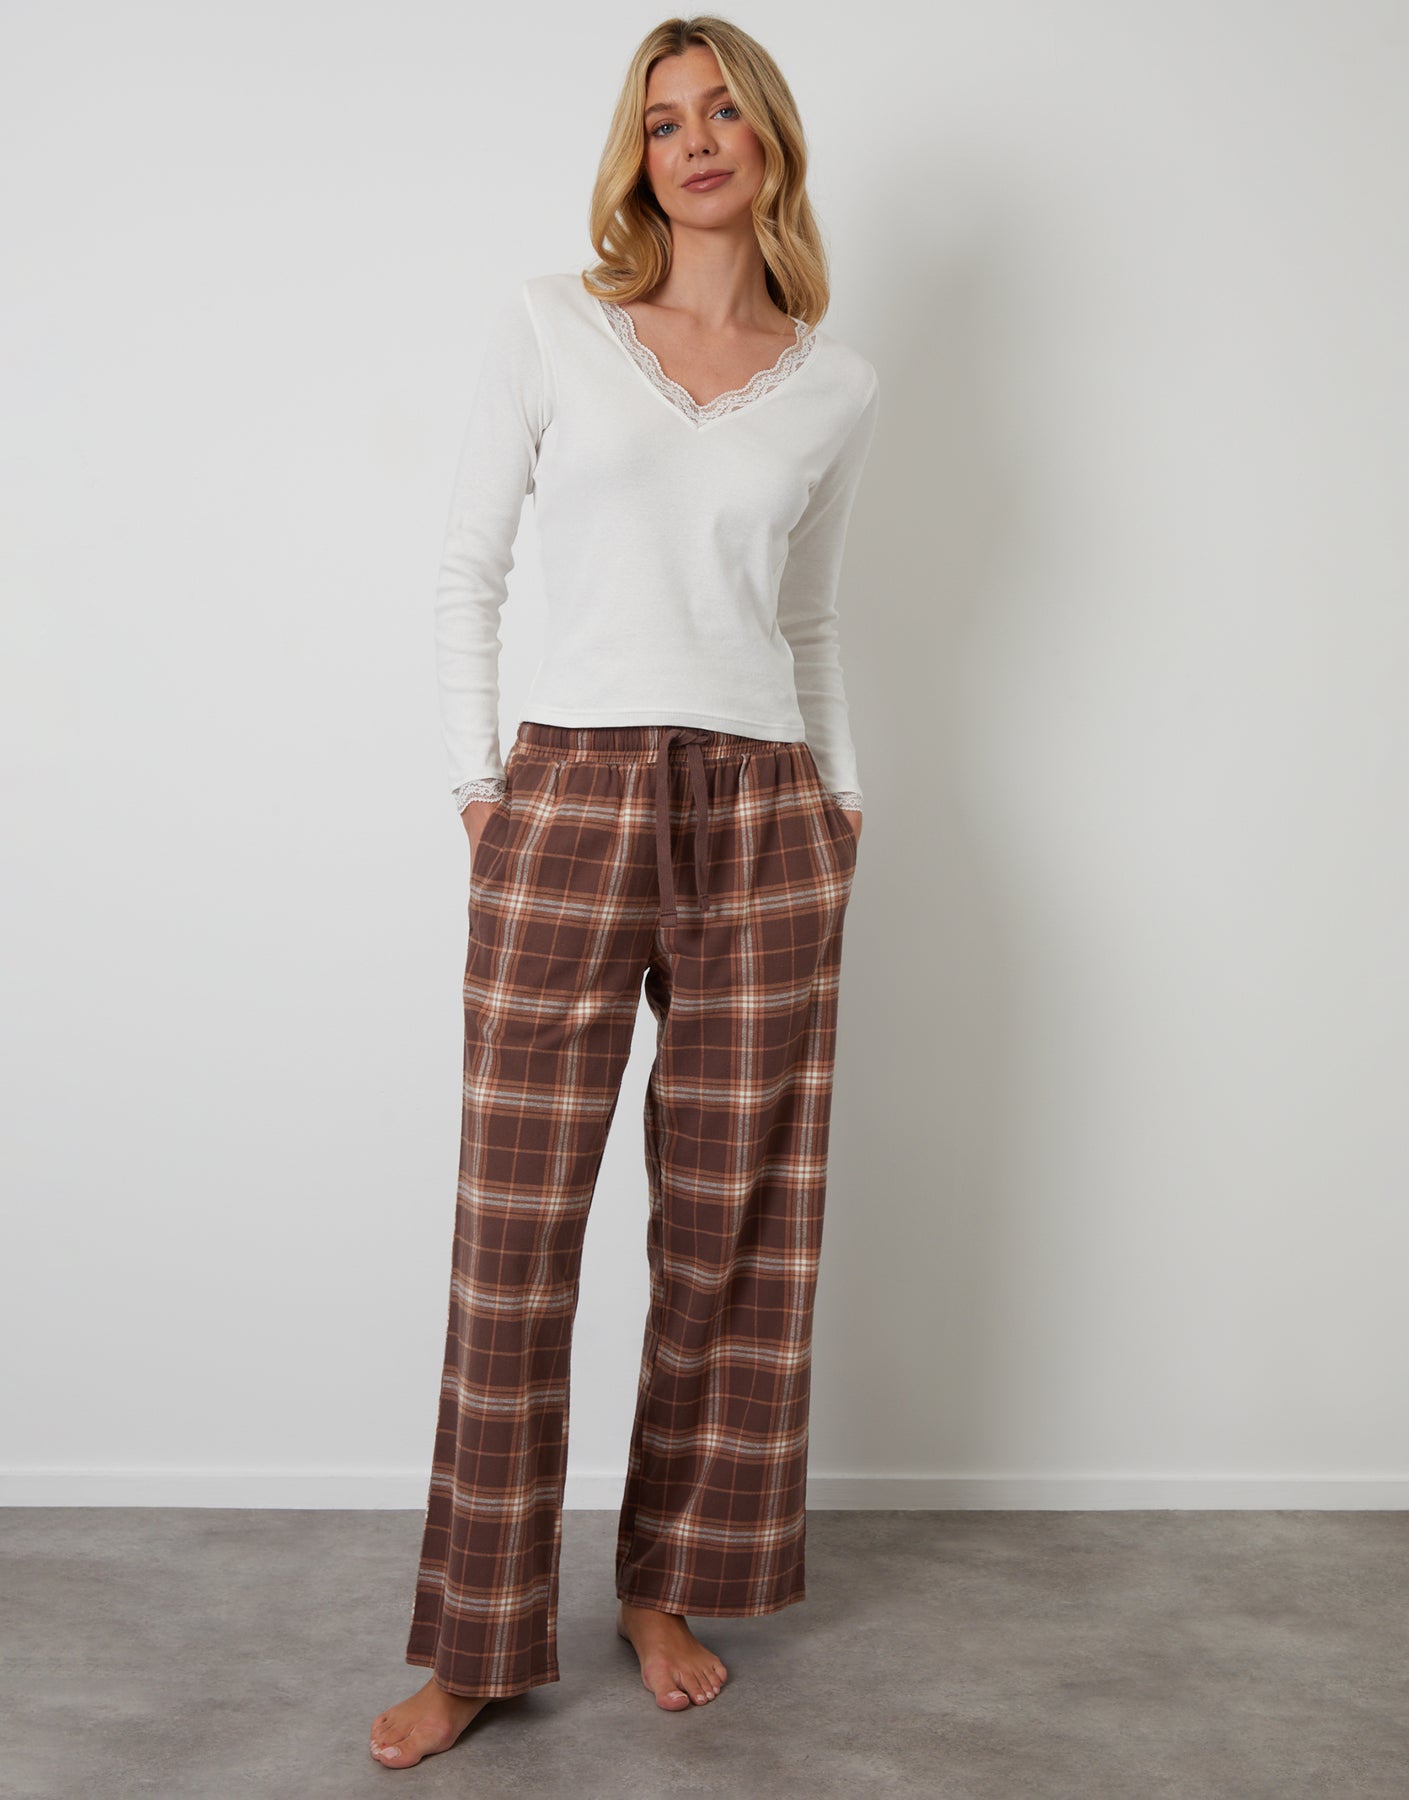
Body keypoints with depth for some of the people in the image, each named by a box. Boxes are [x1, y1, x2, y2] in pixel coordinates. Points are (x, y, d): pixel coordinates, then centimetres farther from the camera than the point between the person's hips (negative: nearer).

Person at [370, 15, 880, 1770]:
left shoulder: (833, 385, 11)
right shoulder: (549, 325, 5)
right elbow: (468, 574, 6)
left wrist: (842, 800, 13)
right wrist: (476, 788, -1)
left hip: (764, 821, 2)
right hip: (571, 803, -2)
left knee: (731, 1225, 7)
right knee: (514, 1229, -1)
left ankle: (672, 1585, 26)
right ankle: (480, 1640, 14)